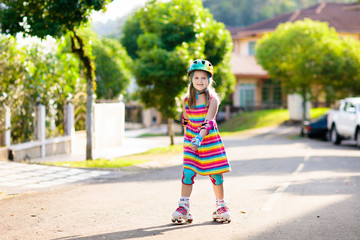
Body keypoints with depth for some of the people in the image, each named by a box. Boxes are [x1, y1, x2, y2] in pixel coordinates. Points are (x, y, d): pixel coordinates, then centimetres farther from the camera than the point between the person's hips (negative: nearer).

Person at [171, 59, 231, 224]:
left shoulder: (212, 99, -9)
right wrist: (188, 138, 14)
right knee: (187, 172, -8)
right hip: (191, 140, 2)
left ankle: (221, 206, 19)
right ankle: (183, 207, -2)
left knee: (215, 174, 3)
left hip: (210, 139, -2)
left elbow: (209, 122, -20)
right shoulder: (187, 100, 2)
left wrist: (200, 137, -32)